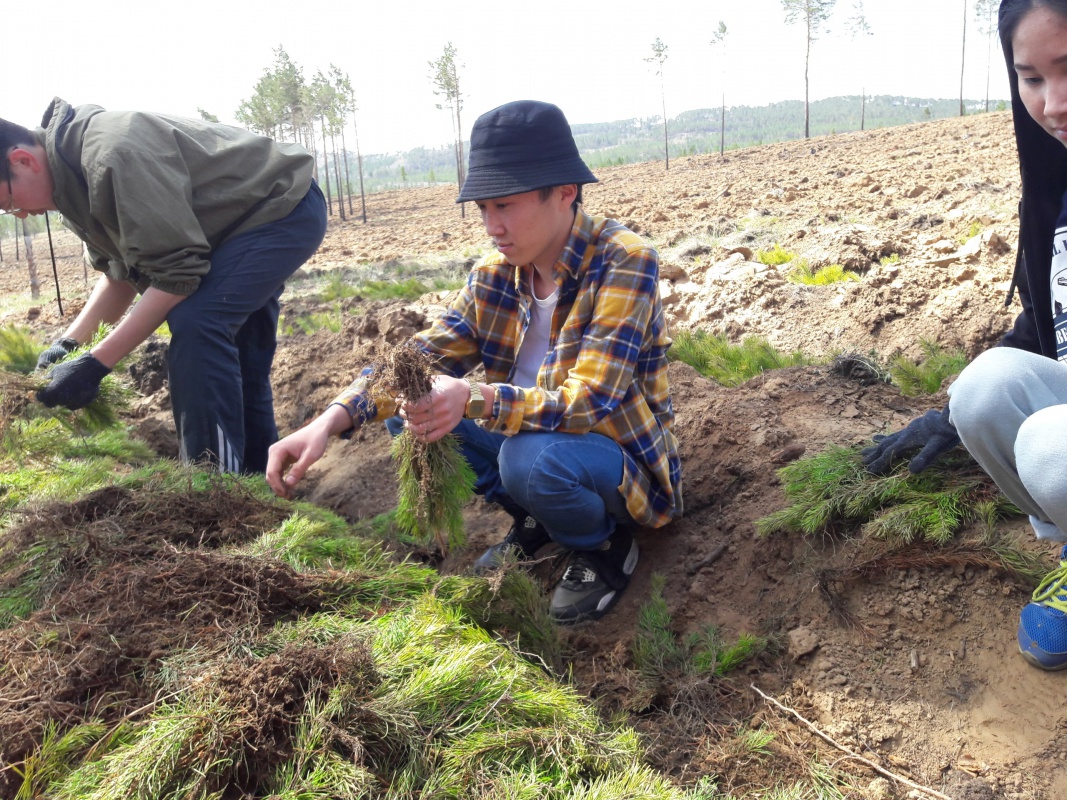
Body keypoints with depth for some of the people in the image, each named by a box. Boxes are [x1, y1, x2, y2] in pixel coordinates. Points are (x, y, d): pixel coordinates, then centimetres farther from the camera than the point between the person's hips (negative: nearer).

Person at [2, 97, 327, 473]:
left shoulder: (114, 154, -31)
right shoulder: (72, 174, 1)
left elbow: (176, 272, -29)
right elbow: (120, 270, 8)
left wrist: (96, 364, -26)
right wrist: (70, 341, -4)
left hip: (286, 207, -10)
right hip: (252, 217, 10)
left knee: (195, 325, -24)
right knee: (238, 354, 13)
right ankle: (255, 477, 26)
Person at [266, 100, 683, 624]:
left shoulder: (624, 263, -23)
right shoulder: (493, 276, -4)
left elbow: (587, 401, -31)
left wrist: (476, 398, -47)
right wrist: (329, 421, -26)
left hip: (619, 458, -6)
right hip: (529, 438, 6)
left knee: (531, 457, -37)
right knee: (415, 402, -9)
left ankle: (605, 546, -3)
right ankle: (532, 521, 8)